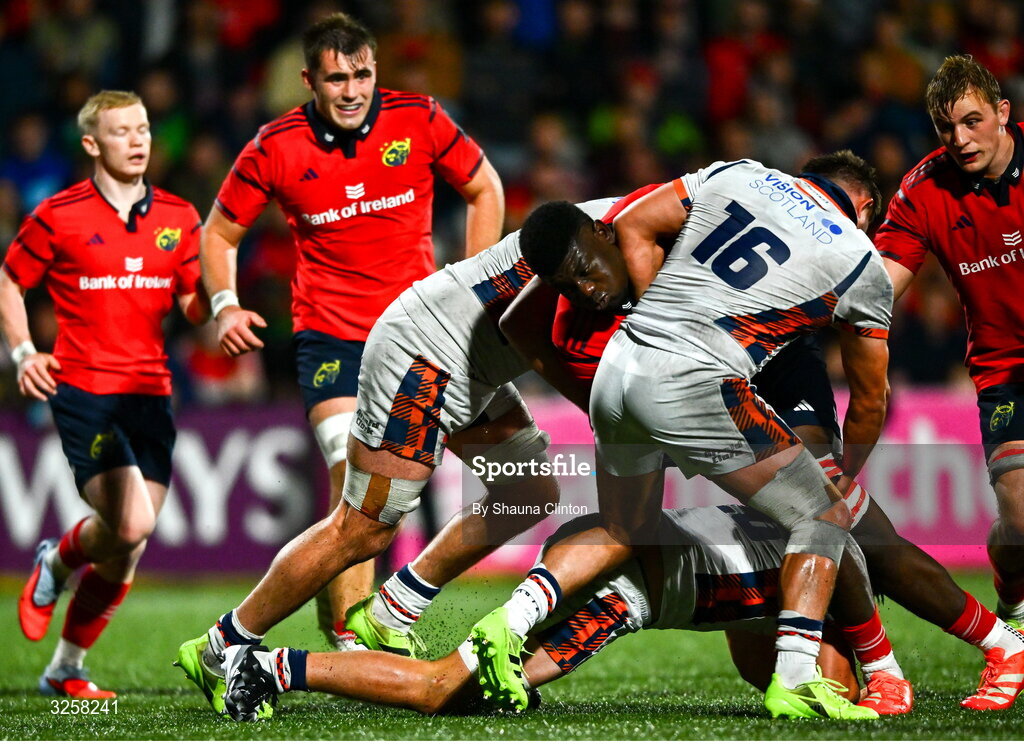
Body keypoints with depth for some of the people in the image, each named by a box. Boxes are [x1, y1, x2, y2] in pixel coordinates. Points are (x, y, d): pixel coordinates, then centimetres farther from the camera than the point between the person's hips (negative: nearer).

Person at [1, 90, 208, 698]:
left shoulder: (178, 217, 9)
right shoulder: (59, 217, -2)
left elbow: (195, 307, 12)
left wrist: (218, 296, -10)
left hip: (150, 393, 4)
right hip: (83, 391, -4)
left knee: (126, 552, 1)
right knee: (131, 524, -21)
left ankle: (66, 669, 18)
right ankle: (56, 565, 13)